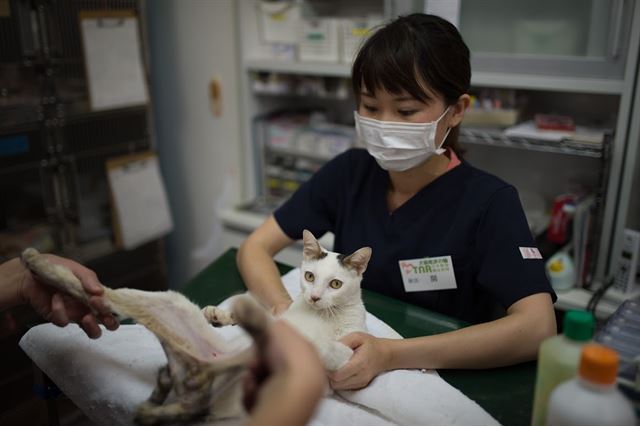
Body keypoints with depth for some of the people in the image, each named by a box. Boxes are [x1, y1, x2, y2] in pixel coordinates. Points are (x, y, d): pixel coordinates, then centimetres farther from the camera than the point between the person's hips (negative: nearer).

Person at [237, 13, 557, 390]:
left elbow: (538, 329, -25)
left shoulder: (489, 201, -15)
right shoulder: (349, 173, -5)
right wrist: (288, 315, -24)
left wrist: (392, 354, -33)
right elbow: (255, 248, -4)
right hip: (351, 360, 2)